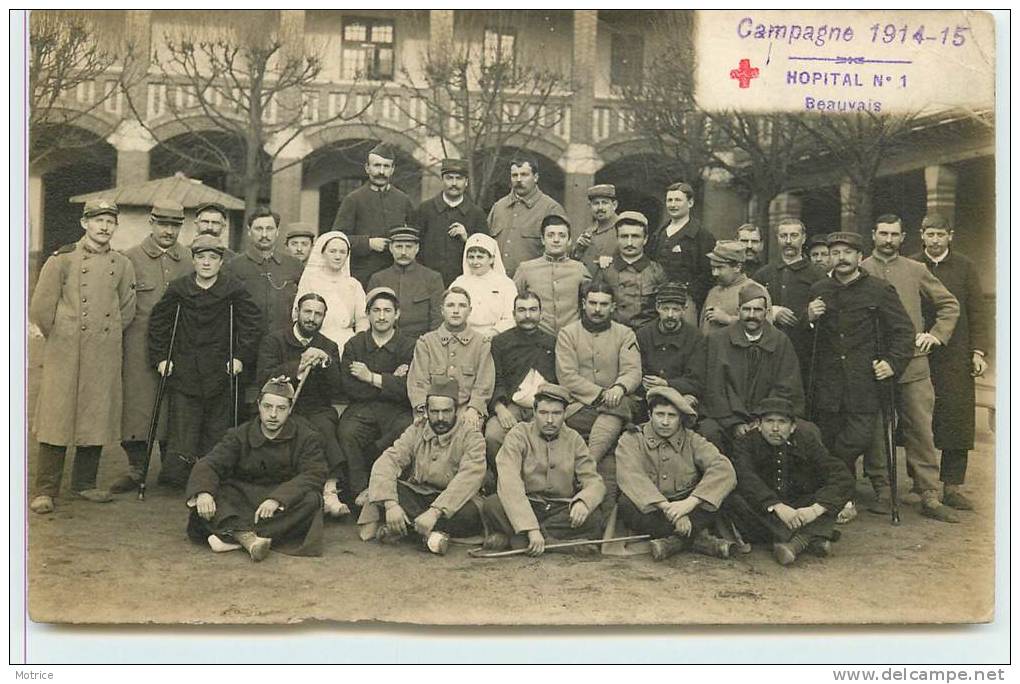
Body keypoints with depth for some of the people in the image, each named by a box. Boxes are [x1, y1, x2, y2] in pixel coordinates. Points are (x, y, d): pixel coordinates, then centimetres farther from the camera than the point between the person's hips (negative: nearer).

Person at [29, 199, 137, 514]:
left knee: (97, 418, 7)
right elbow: (40, 308, 0)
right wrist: (60, 337, 7)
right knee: (56, 419, -2)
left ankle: (84, 483, 21)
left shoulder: (123, 265, 7)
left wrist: (107, 338, 14)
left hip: (105, 357, 3)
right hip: (64, 356, -3)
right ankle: (45, 490, 6)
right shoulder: (63, 259, -2)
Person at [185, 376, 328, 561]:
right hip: (242, 496, 2)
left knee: (311, 500, -34)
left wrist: (277, 499, -32)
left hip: (286, 503, -1)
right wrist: (203, 492, -31)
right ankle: (246, 537, -46)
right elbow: (209, 464, -8)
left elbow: (314, 474, -17)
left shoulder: (307, 437, -4)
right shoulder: (241, 435, 2)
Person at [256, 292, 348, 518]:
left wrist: (326, 362, -9)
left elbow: (337, 391, 6)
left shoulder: (330, 348, 17)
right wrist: (300, 366, -13)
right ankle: (330, 488, -35)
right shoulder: (274, 341, 9)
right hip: (283, 409, -2)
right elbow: (263, 378, -7)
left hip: (318, 410, 2)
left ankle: (329, 492, -40)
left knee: (324, 425, -34)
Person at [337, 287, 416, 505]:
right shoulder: (354, 345, 10)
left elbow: (410, 390, -9)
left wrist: (372, 378, -6)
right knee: (347, 432, -30)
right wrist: (391, 381, -7)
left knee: (408, 431, -34)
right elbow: (349, 388, -3)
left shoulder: (409, 346, 3)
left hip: (397, 410, -1)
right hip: (362, 408, 1)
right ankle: (361, 489, -15)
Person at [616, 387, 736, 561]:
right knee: (626, 503, -32)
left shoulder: (692, 440, 3)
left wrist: (690, 502, -30)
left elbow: (724, 469, -15)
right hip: (651, 512, -1)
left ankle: (674, 541, -26)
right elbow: (631, 477, -20)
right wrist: (667, 507, -34)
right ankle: (697, 538, -26)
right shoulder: (631, 440, -1)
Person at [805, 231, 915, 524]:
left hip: (864, 382, -2)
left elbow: (904, 331, 6)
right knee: (829, 442, 4)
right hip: (827, 383, 3)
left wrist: (893, 362, -5)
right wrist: (809, 319, -4)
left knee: (857, 438, -9)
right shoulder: (818, 290, 11)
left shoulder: (879, 290, 3)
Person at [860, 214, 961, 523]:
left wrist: (937, 334, 3)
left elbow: (949, 304, 18)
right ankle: (883, 491, 15)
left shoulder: (916, 271, 11)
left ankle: (930, 497, 6)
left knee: (921, 429, 1)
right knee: (876, 431, 3)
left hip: (913, 363, 1)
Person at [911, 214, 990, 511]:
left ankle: (952, 486, 6)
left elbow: (976, 312, 7)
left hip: (956, 357, 1)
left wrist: (979, 352, -1)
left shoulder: (965, 267, 9)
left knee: (957, 419, -1)